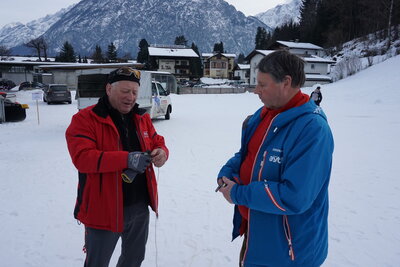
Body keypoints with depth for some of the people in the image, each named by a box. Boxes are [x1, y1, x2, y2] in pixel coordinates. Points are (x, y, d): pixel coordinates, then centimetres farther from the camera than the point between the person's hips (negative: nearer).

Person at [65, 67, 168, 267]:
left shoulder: (142, 118, 6)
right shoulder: (85, 119, -13)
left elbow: (158, 142, 10)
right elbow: (82, 157, -24)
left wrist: (161, 153, -16)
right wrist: (126, 159, -36)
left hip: (140, 206, 6)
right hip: (104, 209, -5)